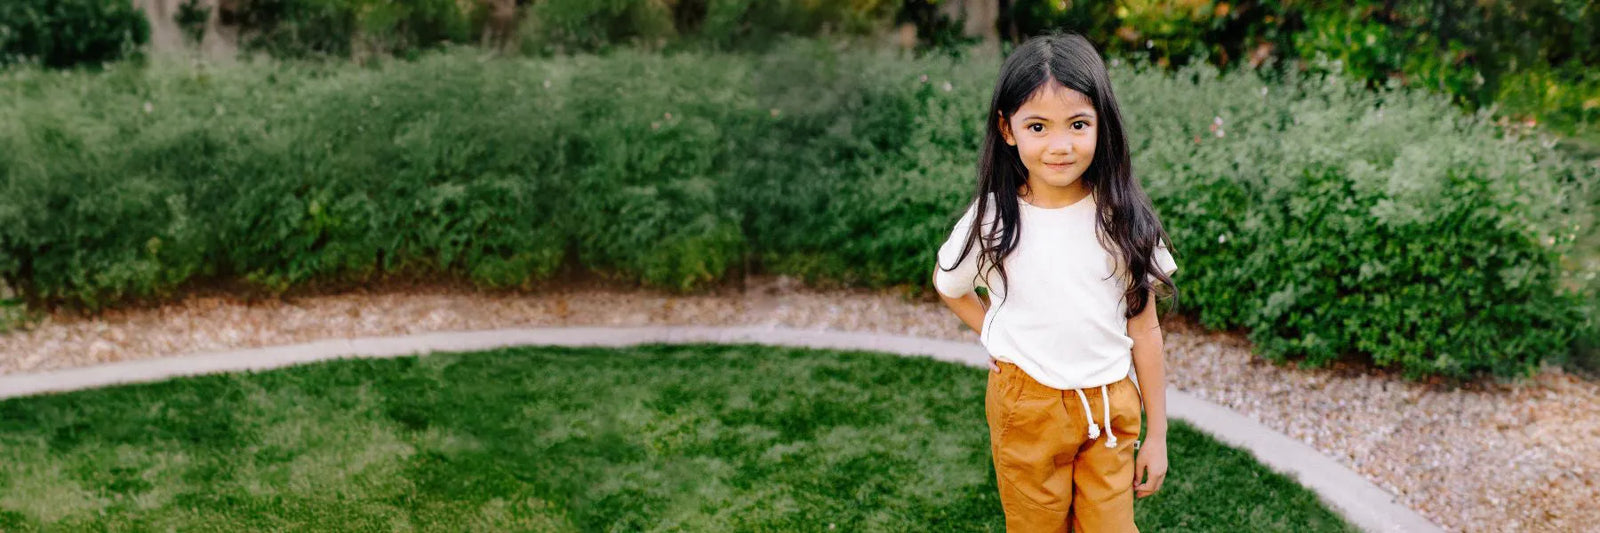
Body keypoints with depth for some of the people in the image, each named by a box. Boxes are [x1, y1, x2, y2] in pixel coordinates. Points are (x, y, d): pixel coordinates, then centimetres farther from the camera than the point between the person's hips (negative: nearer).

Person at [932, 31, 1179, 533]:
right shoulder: (992, 220, -10)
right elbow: (949, 287, 9)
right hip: (1025, 409, 0)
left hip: (1110, 410, 0)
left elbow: (1144, 328, -3)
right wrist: (1001, 342, -3)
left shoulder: (1123, 219, -9)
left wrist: (1156, 434, 1)